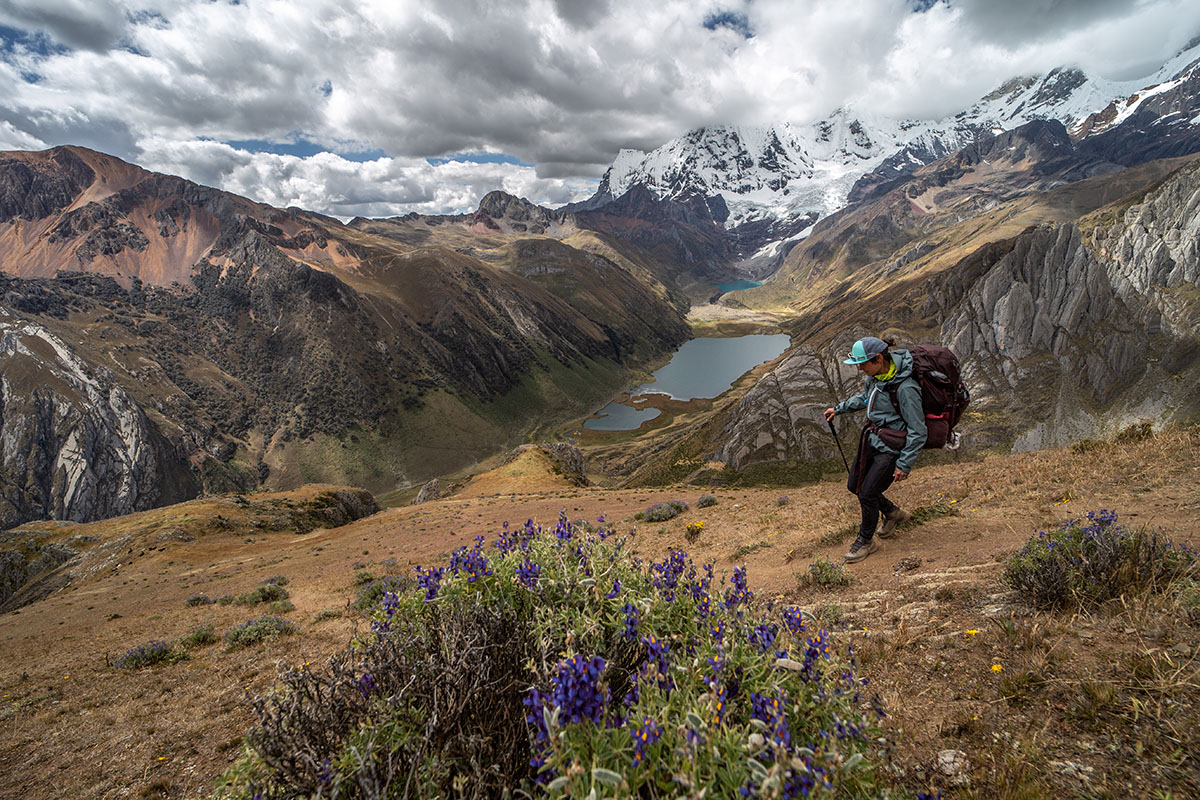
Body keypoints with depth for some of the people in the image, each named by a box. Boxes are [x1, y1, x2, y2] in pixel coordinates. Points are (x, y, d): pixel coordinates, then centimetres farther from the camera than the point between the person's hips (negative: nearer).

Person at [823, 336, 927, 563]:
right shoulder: (876, 375, -2)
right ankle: (893, 513, 40)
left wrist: (904, 464, -18)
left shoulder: (905, 387, -26)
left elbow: (918, 432, -20)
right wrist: (839, 408, 22)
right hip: (872, 439, 9)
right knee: (854, 486, 15)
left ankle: (866, 541, 22)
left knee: (867, 494, -3)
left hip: (891, 448, -9)